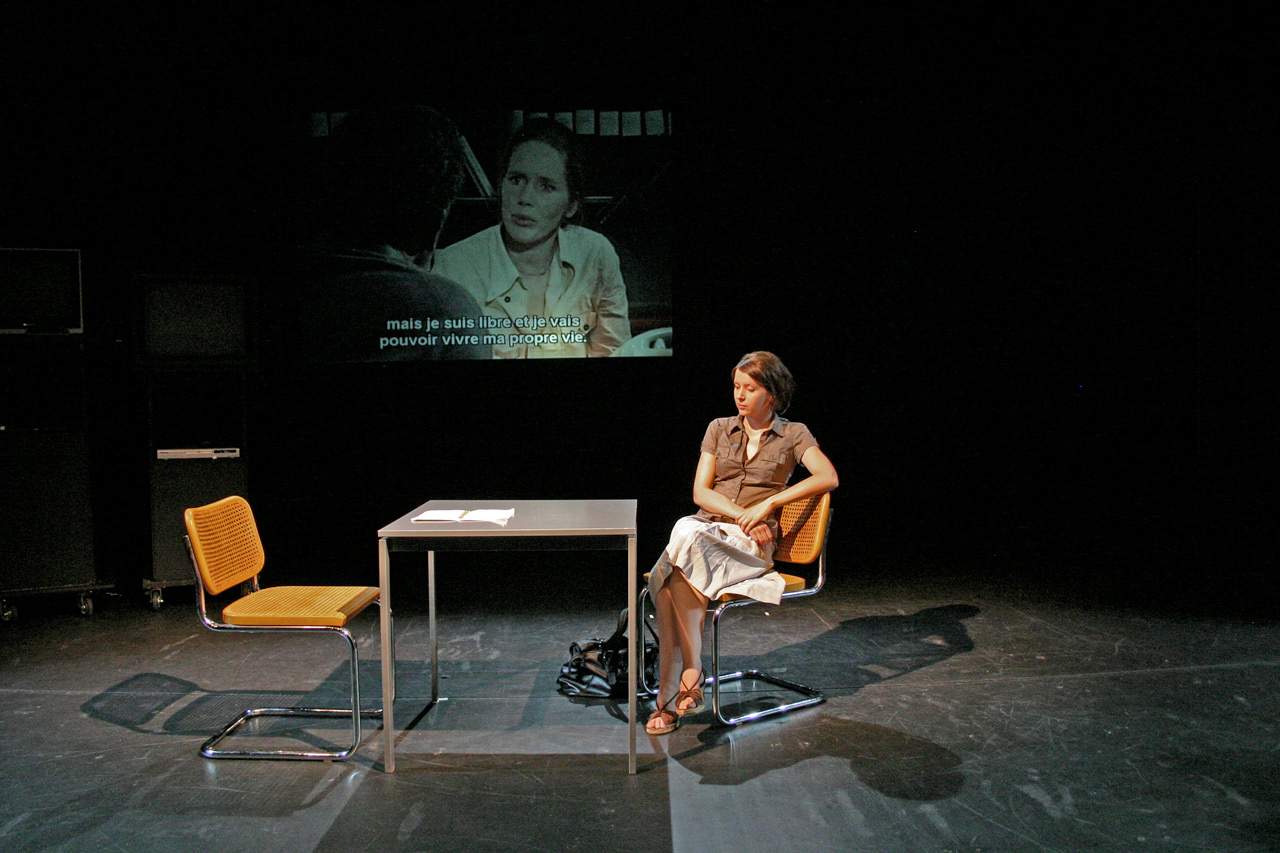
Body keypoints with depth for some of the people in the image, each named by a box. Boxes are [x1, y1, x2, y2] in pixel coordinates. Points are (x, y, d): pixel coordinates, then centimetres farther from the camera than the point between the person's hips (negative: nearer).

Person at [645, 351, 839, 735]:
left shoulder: (793, 434, 9)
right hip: (705, 528, 4)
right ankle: (688, 680, -27)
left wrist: (767, 505, -16)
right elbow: (700, 492, 9)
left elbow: (828, 477, -10)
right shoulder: (719, 429, 17)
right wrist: (742, 514, -8)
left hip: (750, 544, -3)